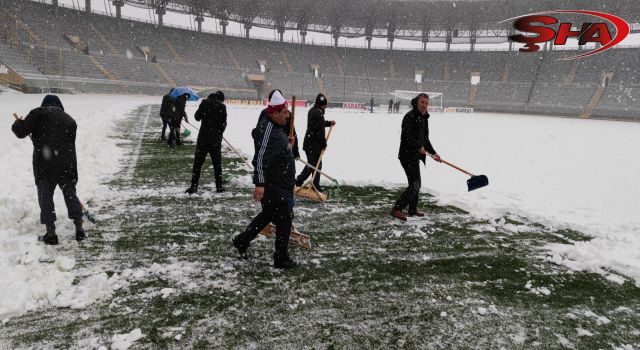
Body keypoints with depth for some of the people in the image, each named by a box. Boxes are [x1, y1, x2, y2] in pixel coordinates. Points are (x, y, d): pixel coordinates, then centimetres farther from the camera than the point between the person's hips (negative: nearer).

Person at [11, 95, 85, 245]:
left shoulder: (39, 113, 4)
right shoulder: (70, 120, 18)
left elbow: (20, 131, -5)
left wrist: (18, 123, 19)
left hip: (44, 165, -3)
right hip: (67, 165, 4)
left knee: (45, 197, 10)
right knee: (70, 194, 18)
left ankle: (51, 233, 11)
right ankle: (79, 228, 20)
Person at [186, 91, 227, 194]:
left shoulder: (205, 102, -1)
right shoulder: (222, 106, -5)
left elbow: (197, 117, 4)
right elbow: (223, 123, -2)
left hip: (203, 136, 1)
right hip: (216, 138, 0)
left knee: (198, 162, 5)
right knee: (217, 162, 9)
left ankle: (194, 186, 4)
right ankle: (219, 186, 13)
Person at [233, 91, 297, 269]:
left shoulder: (275, 127, 11)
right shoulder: (268, 131, -22)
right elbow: (261, 158, -31)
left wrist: (287, 145, 15)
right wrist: (260, 184, -34)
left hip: (279, 186, 11)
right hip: (274, 188, -11)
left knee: (268, 215, 24)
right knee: (284, 221, 0)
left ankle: (241, 241, 36)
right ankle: (281, 259, 14)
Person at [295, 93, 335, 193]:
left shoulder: (312, 111, 11)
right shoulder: (319, 113, -19)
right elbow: (320, 130, -20)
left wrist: (329, 123, 22)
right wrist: (324, 144, -11)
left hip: (308, 142, 9)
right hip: (315, 144, -9)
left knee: (311, 164, 19)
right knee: (317, 165, 2)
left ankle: (298, 181, 20)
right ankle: (316, 186, 11)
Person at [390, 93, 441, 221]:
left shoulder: (424, 118, 16)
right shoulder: (410, 116, -14)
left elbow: (425, 139, 21)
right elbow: (407, 136, -24)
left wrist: (433, 153, 14)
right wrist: (419, 147, -24)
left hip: (415, 155, 10)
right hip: (407, 155, -10)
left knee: (415, 183, 18)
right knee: (415, 184, -12)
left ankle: (413, 210, 31)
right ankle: (397, 209, -11)